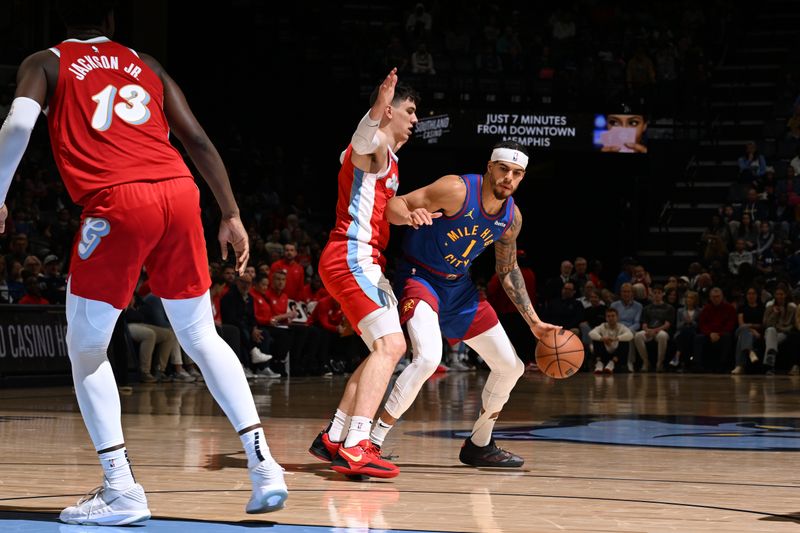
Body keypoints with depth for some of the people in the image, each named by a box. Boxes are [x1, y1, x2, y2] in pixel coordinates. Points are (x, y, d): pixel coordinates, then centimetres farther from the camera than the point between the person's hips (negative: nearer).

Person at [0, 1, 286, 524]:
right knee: (201, 336, 17)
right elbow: (197, 139, 20)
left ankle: (121, 490, -1)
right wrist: (231, 215, 22)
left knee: (85, 348, 10)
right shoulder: (146, 65, 26)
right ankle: (264, 465, 7)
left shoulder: (46, 63, 16)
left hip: (117, 201, -4)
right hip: (179, 192, 4)